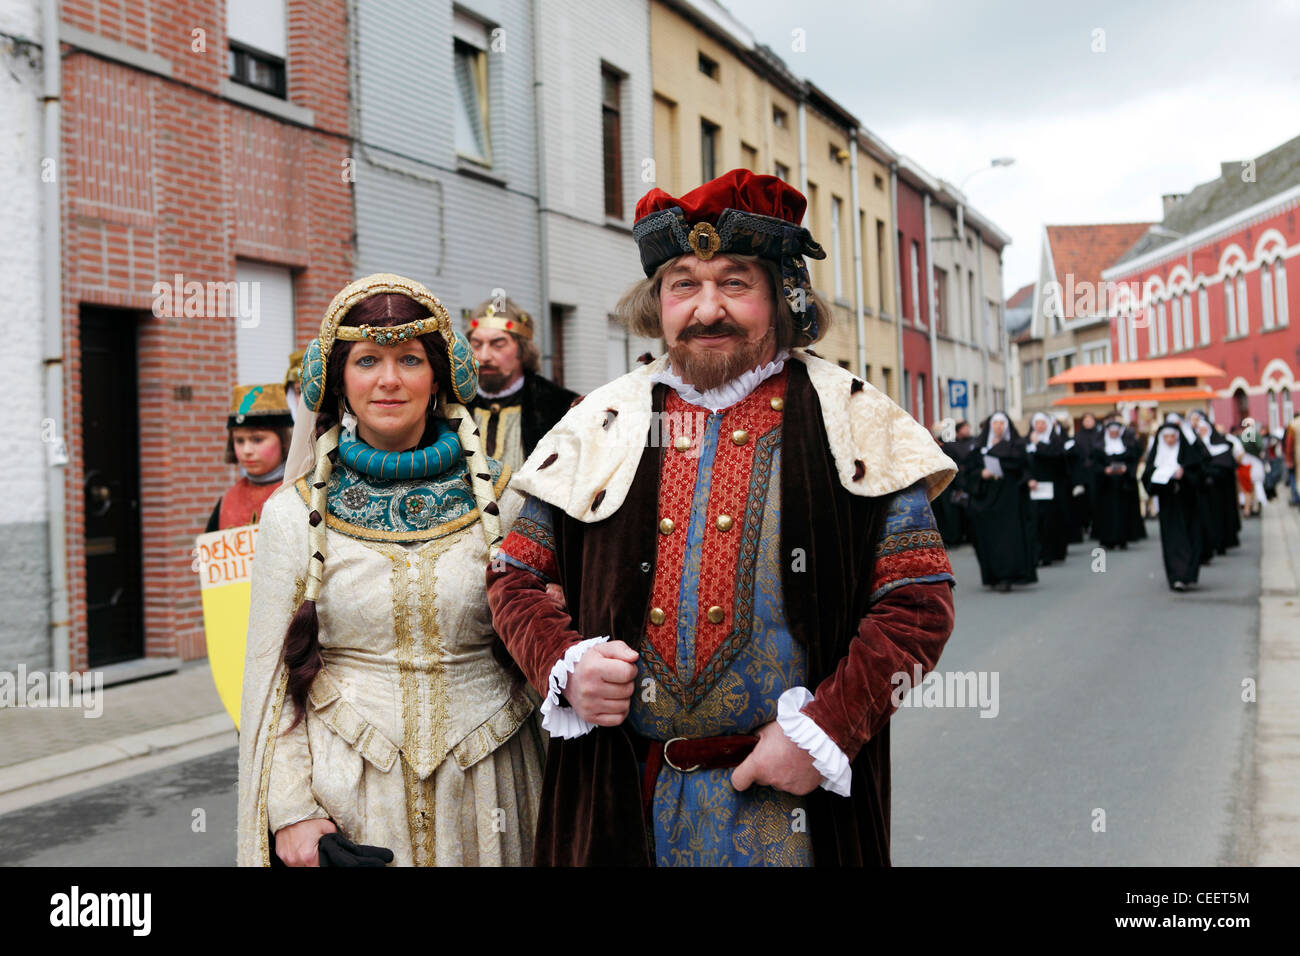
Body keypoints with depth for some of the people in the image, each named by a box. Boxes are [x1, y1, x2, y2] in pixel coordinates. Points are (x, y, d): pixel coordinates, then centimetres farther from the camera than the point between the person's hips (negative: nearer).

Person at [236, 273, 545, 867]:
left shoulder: (501, 500, -1)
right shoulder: (294, 514, -2)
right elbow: (271, 679, 0)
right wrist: (290, 811, -7)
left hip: (481, 792, 1)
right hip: (347, 793, 0)